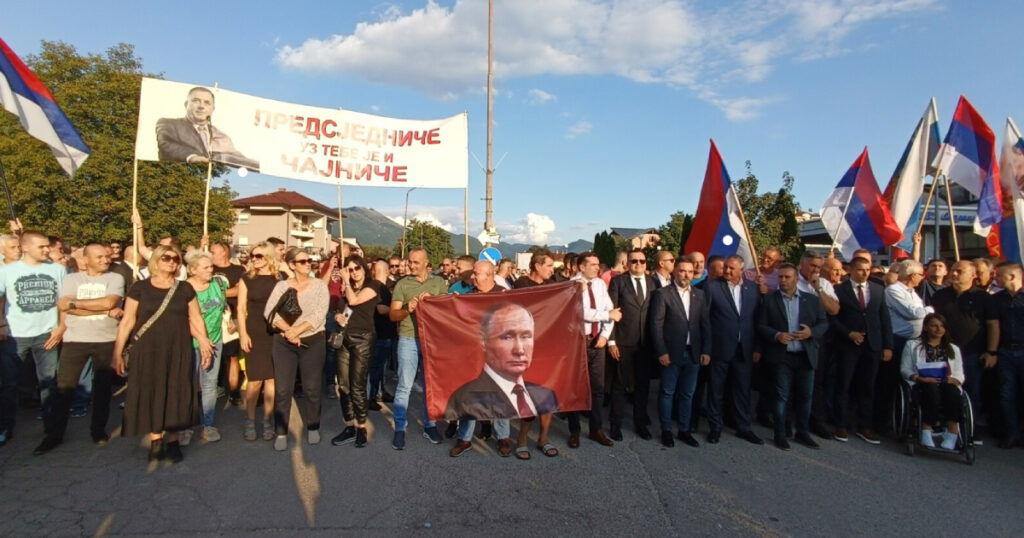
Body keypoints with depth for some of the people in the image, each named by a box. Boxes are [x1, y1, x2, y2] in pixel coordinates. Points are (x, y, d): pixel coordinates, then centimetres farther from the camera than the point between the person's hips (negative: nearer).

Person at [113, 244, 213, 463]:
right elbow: (127, 321, 2)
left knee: (176, 396, 4)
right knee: (151, 395, 4)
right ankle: (155, 440, 18)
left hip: (178, 351, 1)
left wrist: (204, 342, -4)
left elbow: (195, 319, 8)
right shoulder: (140, 288, 1)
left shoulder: (185, 288, 6)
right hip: (147, 351, -1)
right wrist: (118, 352, -1)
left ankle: (172, 441, 16)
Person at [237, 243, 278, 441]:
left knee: (272, 378, 5)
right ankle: (250, 421, 17)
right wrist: (243, 334, -6)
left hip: (276, 333, 1)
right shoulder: (247, 279, 2)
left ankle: (267, 421, 17)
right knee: (255, 379, -1)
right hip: (254, 333, -1)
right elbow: (241, 309, 1)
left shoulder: (280, 279, 3)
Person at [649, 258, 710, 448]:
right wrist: (661, 352, -13)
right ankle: (666, 430, 19)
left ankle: (685, 430, 25)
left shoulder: (699, 295, 9)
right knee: (668, 393, 6)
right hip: (671, 353, -4)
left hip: (694, 353, 4)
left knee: (687, 394, 13)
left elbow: (705, 324, 9)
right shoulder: (662, 294, -6)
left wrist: (706, 350, 2)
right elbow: (656, 324, -9)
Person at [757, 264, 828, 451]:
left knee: (805, 395, 10)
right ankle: (780, 434, 12)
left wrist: (812, 332, -13)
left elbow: (824, 323, 6)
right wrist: (776, 335, -19)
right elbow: (761, 325, -2)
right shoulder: (769, 299, 0)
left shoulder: (812, 299, 6)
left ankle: (802, 433, 24)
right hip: (781, 356, -2)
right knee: (782, 396, 3)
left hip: (806, 356, 3)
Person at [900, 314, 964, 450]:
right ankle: (926, 433, -41)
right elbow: (905, 369, 8)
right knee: (931, 389, -39)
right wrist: (920, 379, -11)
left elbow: (959, 374, 17)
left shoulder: (953, 349, 27)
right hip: (922, 385, -2)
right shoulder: (913, 345, 17)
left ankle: (952, 434, -40)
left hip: (947, 385, 2)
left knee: (951, 390, -36)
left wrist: (954, 380, -7)